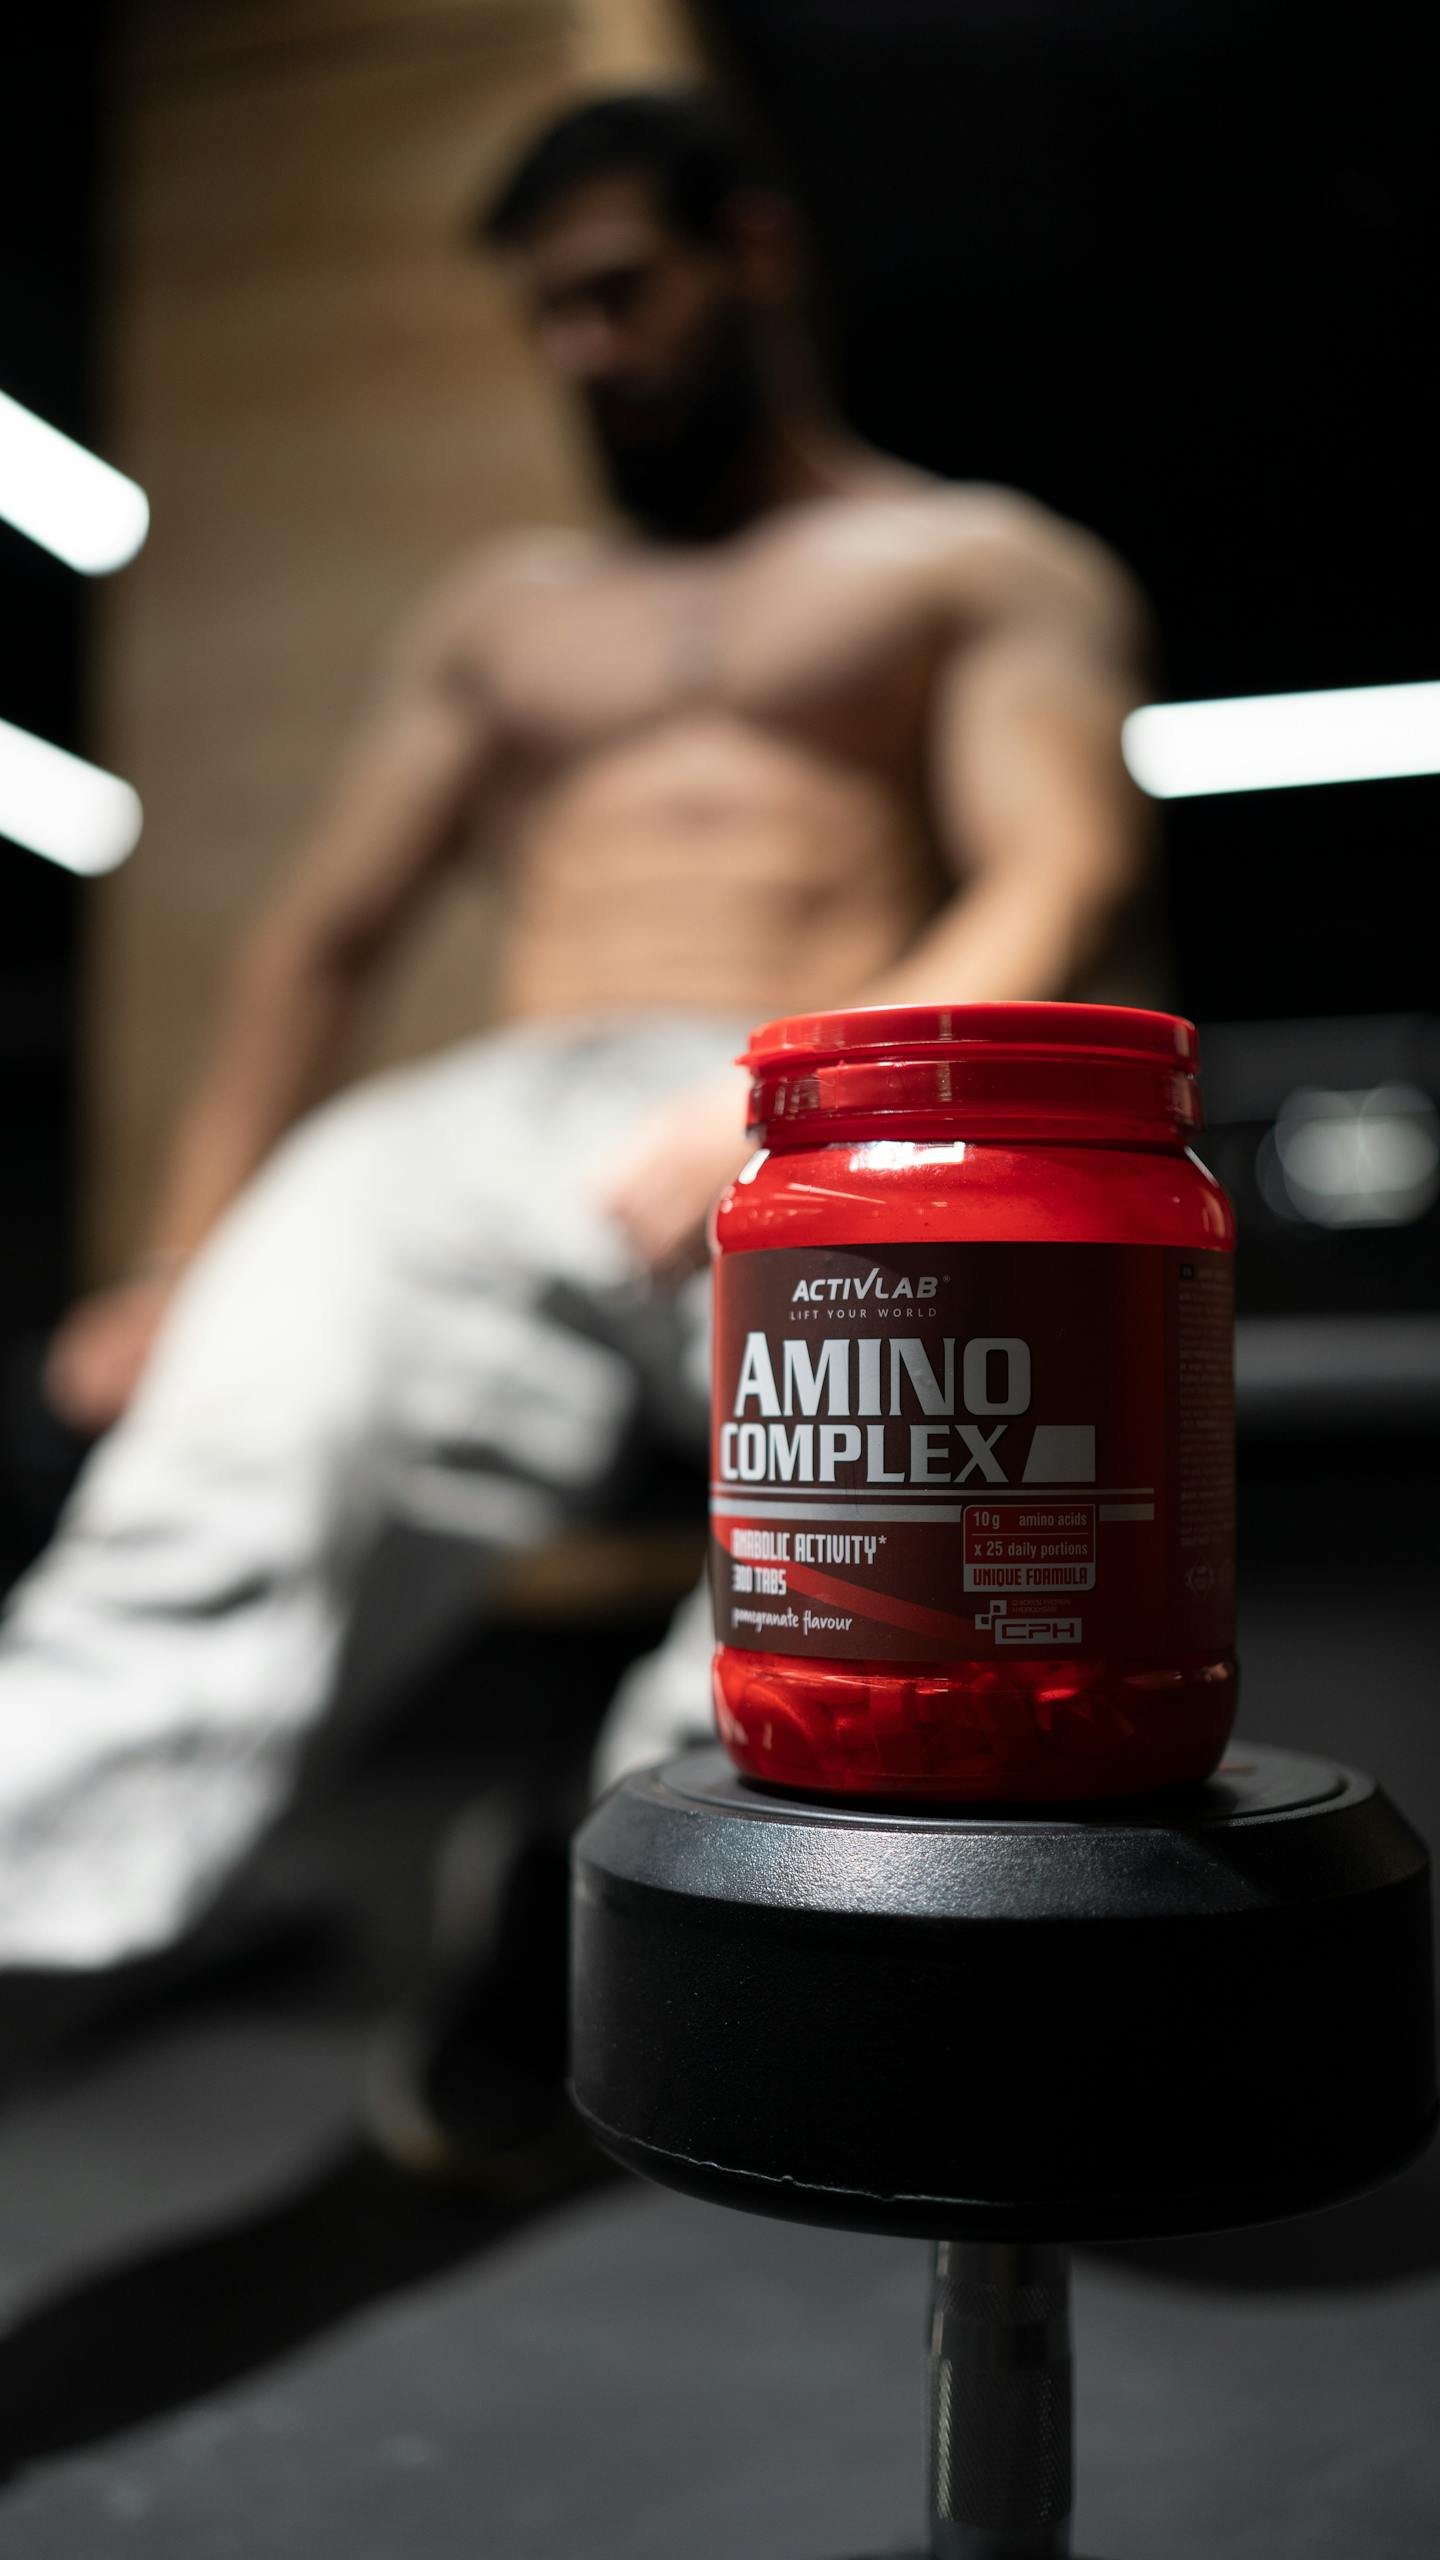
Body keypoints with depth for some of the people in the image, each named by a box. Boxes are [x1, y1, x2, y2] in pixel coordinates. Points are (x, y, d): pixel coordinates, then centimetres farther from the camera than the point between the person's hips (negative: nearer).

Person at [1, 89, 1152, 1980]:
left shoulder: (989, 565, 18)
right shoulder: (501, 609, 32)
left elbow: (1067, 895, 0)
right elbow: (322, 936, 25)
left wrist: (795, 1108, -20)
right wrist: (179, 1269, 9)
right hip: (503, 1119, 3)